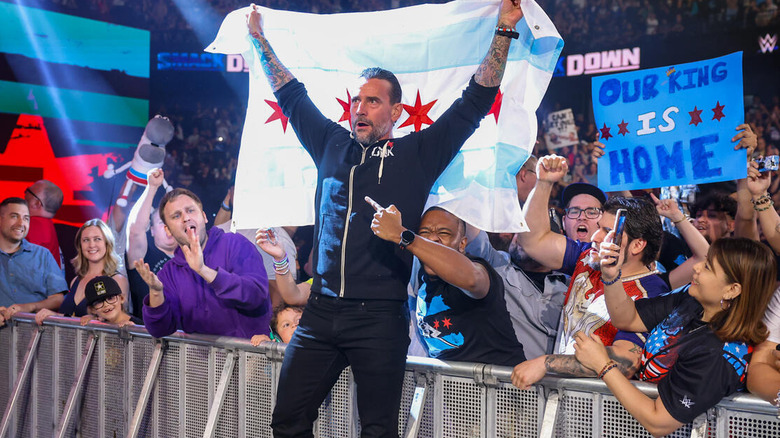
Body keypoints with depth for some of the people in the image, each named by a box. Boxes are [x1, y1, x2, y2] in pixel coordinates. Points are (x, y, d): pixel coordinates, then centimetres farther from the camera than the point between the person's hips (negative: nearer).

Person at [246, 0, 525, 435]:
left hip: (380, 317, -3)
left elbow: (475, 101, 3)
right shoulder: (332, 146, 14)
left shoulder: (417, 153, 4)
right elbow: (292, 96, 26)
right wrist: (259, 38, 31)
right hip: (322, 311, 4)